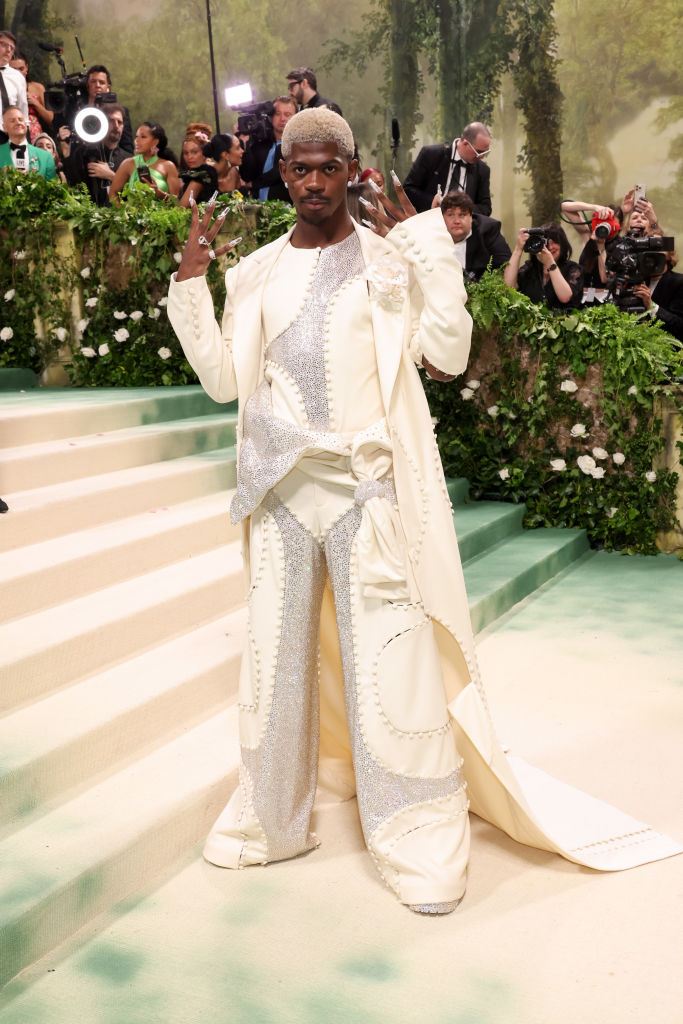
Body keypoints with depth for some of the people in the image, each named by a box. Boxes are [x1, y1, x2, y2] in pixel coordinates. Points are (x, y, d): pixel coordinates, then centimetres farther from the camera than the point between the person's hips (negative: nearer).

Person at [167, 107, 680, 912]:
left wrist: (426, 241, -9)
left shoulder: (391, 258, 3)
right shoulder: (256, 271, 11)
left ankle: (418, 844, 10)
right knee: (275, 656, 10)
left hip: (367, 489, -3)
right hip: (280, 491, 3)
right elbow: (225, 380, 5)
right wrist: (190, 281, 0)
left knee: (385, 662, -3)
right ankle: (271, 822, 26)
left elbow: (447, 355, -9)